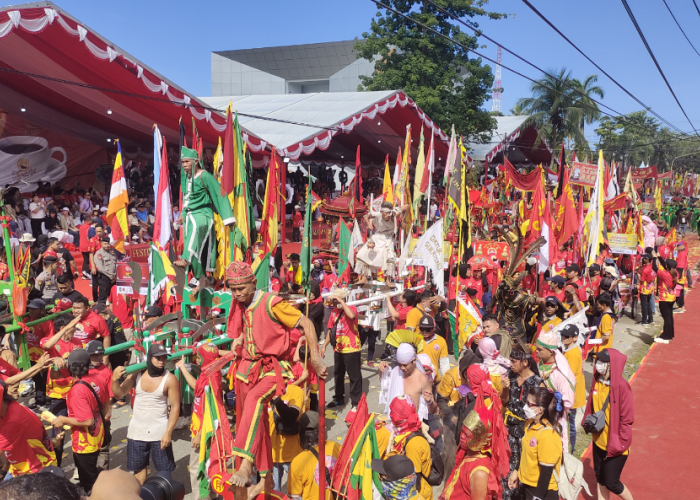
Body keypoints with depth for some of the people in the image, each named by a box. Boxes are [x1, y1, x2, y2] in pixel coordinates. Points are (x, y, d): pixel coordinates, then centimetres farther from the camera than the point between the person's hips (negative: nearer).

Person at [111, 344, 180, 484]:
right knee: (138, 467, 18)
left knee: (164, 470, 4)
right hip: (137, 431, 4)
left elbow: (175, 407, -12)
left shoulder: (170, 379, -15)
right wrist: (115, 380, -28)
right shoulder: (136, 374, -6)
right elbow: (119, 394, -8)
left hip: (160, 432, -3)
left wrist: (168, 433, -17)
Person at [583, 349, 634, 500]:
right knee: (600, 478, 19)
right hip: (599, 441, 6)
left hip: (615, 445, -6)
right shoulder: (597, 381, -2)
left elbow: (627, 419, -18)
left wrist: (620, 443, -16)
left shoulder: (622, 386, -23)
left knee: (611, 483, 6)